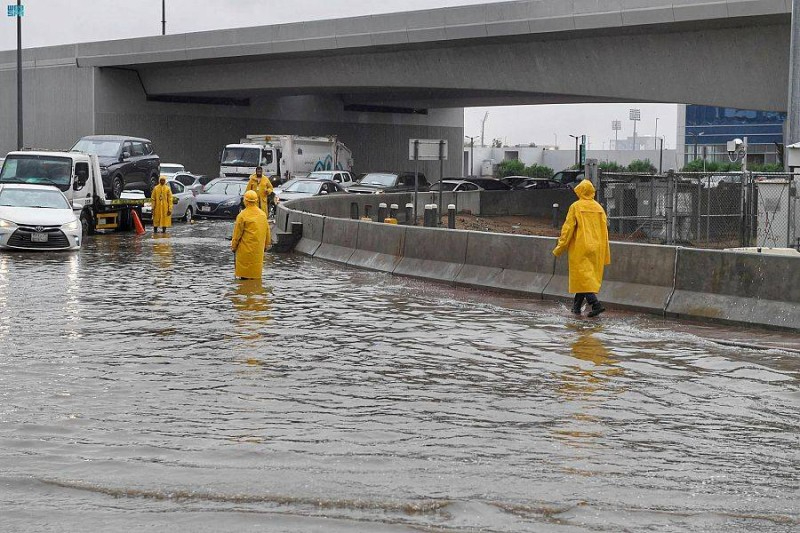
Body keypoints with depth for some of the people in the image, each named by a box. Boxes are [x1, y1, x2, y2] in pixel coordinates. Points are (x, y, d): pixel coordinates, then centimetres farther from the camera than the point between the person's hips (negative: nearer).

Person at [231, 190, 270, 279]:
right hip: (258, 250, 5)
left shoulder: (242, 215, -14)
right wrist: (266, 245, 24)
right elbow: (267, 231, 12)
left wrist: (233, 246, 3)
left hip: (246, 250, -5)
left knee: (245, 275, 2)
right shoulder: (263, 214, 3)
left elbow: (237, 233, -9)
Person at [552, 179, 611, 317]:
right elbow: (604, 230, 10)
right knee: (586, 277, 13)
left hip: (580, 247, -5)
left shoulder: (576, 207, -7)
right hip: (596, 248, 5)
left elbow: (568, 228, -9)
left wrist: (559, 248, -2)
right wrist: (605, 254, 17)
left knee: (583, 277, -6)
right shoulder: (599, 208, 7)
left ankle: (595, 303, -21)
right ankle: (577, 306, 20)